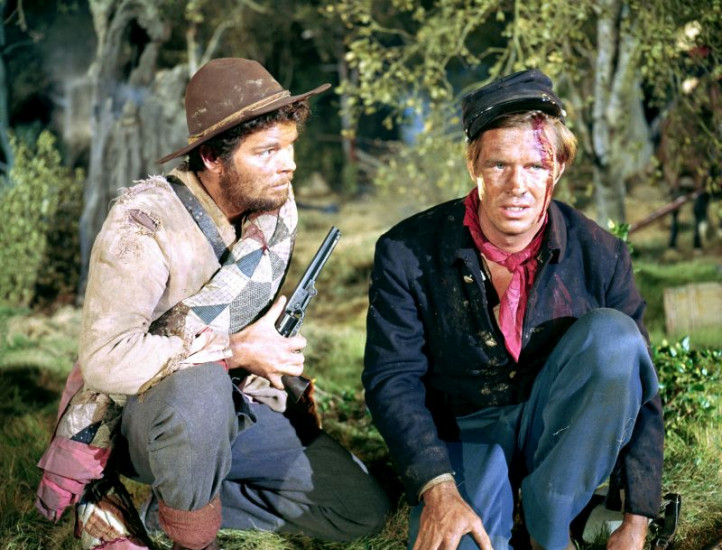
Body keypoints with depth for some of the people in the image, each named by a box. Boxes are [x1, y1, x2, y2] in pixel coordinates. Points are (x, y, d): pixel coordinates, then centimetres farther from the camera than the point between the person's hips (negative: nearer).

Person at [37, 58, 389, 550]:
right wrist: (234, 352, -26)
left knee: (364, 509, 1)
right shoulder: (143, 223, -23)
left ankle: (171, 508, 5)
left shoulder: (277, 201, -2)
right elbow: (104, 360, -30)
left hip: (243, 406, 7)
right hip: (148, 413, -7)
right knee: (200, 386, -42)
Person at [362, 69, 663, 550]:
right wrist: (438, 490, -25)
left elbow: (638, 392, -6)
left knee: (611, 335, -27)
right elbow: (393, 377, -11)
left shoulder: (600, 256, -9)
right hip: (462, 436, -2)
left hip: (562, 437, 2)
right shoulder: (407, 253, -11)